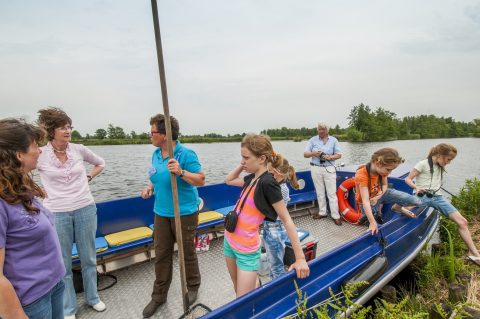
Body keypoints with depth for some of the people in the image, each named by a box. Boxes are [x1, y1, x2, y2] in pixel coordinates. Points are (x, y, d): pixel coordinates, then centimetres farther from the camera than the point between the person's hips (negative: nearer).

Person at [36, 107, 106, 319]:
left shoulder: (79, 150, -2)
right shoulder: (39, 154, -9)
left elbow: (100, 163, 16)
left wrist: (88, 178, 3)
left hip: (86, 209, 2)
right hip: (56, 214, -2)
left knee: (89, 259, 16)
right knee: (63, 265, 12)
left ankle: (93, 298, 36)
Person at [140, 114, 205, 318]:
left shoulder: (186, 154, -17)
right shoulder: (155, 154, 5)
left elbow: (201, 180, -18)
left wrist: (181, 172, -32)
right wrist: (151, 188, 2)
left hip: (184, 213, -6)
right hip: (161, 213, 6)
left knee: (187, 253, 13)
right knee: (161, 255, 14)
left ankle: (192, 287, 38)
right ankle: (159, 295, 32)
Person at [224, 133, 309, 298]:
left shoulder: (267, 183, -23)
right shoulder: (252, 177, -1)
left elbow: (286, 219, -21)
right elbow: (228, 180, 18)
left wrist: (300, 258, -21)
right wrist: (242, 165, 2)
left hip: (247, 249, -8)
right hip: (229, 240, 8)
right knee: (238, 290, 24)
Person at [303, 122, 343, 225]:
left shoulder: (333, 140, 3)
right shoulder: (313, 140, 4)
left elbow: (339, 155, 0)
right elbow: (305, 154, 1)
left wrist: (329, 157, -18)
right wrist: (313, 153, -19)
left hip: (329, 169, -1)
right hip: (316, 169, 2)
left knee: (332, 193, -2)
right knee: (320, 192, 9)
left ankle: (336, 216, 3)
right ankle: (322, 212, 21)